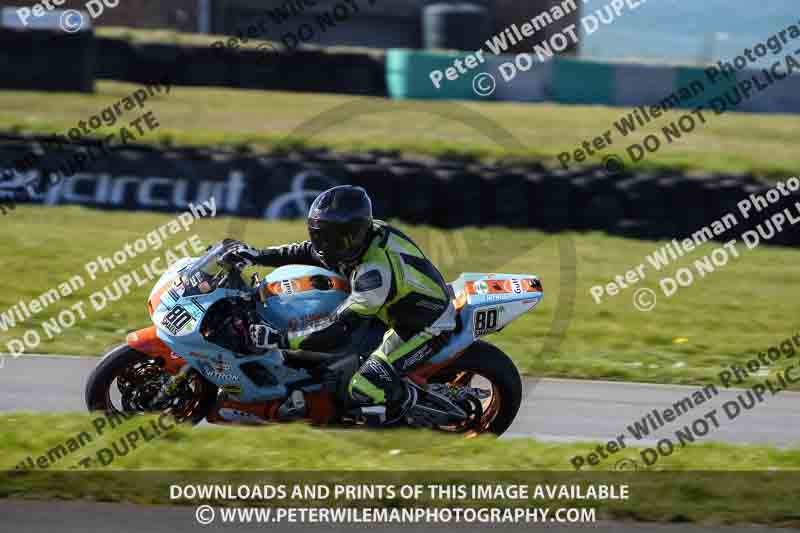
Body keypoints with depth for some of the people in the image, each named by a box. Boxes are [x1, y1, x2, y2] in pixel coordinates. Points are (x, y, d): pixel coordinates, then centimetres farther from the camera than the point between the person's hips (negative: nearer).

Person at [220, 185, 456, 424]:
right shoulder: (366, 234, -7)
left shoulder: (376, 269, -34)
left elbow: (340, 326, -32)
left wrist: (281, 339, -32)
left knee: (360, 391, -23)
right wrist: (256, 256, 0)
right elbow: (308, 252, 8)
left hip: (426, 330, -10)